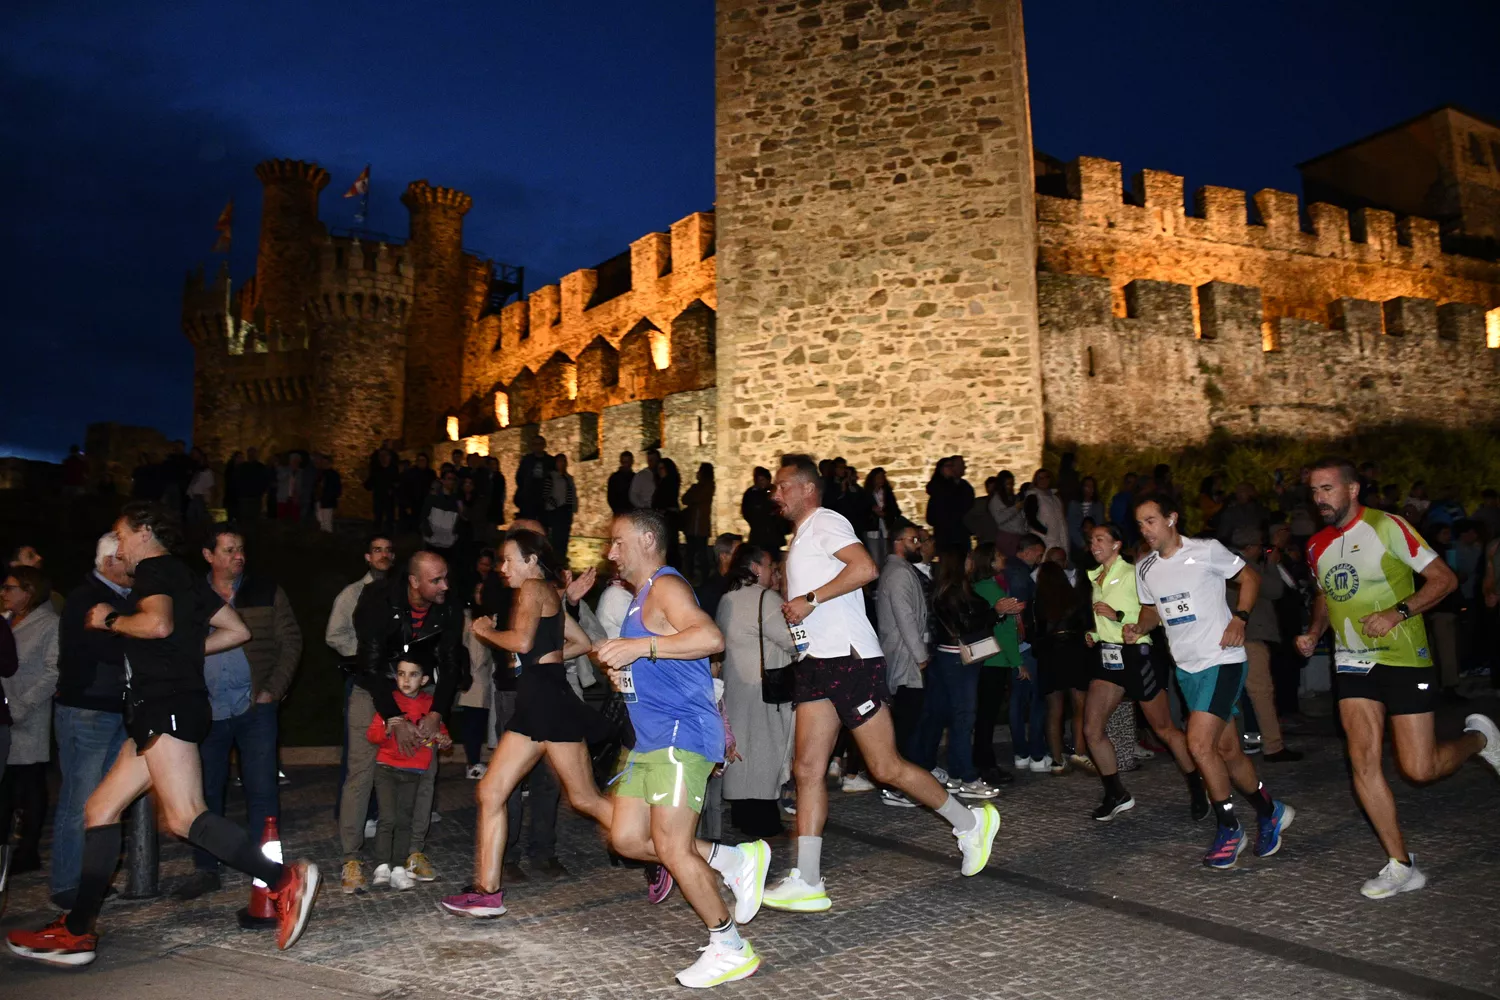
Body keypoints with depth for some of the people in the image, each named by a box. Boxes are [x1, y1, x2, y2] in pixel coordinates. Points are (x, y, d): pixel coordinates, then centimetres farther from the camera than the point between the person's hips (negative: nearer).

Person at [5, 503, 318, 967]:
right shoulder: (185, 577, 23)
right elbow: (237, 630, 23)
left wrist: (111, 620, -6)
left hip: (166, 706, -11)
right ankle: (75, 933, 16)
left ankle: (284, 880, -27)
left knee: (183, 816, -20)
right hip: (160, 711, 11)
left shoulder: (155, 569, -4)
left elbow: (158, 623, -23)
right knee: (100, 808, 12)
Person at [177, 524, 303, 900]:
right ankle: (205, 869, 22)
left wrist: (273, 690, -6)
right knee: (206, 791, 9)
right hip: (207, 712, 2)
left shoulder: (266, 591, 2)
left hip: (255, 709, -1)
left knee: (261, 790, 0)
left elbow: (291, 641, 2)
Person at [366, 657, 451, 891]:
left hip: (414, 772, 2)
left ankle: (398, 869, 12)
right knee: (388, 818, -11)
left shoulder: (430, 704, 3)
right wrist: (387, 730, -28)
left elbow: (441, 730, 16)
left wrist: (445, 741, -6)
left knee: (404, 821, 6)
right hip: (386, 768, -2)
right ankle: (382, 867, -4)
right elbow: (371, 734, -8)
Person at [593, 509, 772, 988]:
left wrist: (640, 646, -30)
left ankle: (730, 949, 7)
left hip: (681, 733, -10)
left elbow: (711, 637, -28)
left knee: (672, 849, -9)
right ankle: (736, 860, 15)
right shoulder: (642, 597, 21)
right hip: (653, 739, 10)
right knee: (627, 838, 7)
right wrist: (624, 669, 16)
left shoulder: (666, 585, -10)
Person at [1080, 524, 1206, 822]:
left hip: (1135, 655, -7)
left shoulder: (1134, 574, -10)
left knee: (1164, 729, 4)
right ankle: (1117, 795, 11)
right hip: (1106, 656, 7)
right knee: (1091, 729, -4)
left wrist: (1119, 616, -23)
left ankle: (1197, 790, 24)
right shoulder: (1095, 579, 13)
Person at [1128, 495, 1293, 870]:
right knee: (1227, 750, 12)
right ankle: (1270, 812, 33)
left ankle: (1229, 829, 2)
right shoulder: (1144, 568, 7)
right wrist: (1138, 628, -1)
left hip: (1222, 660, -6)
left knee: (1199, 744, -16)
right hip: (1186, 667, 6)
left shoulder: (1206, 550, -10)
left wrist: (1240, 617, -13)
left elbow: (1250, 577, 1)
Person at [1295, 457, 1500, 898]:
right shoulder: (1317, 546, 8)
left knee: (1418, 770, -3)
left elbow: (1444, 578, -10)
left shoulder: (1387, 527, -10)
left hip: (1404, 659, -5)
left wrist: (1397, 613, -22)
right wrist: (1314, 633, 7)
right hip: (1353, 664, 5)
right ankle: (1402, 866, 3)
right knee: (1363, 761, -7)